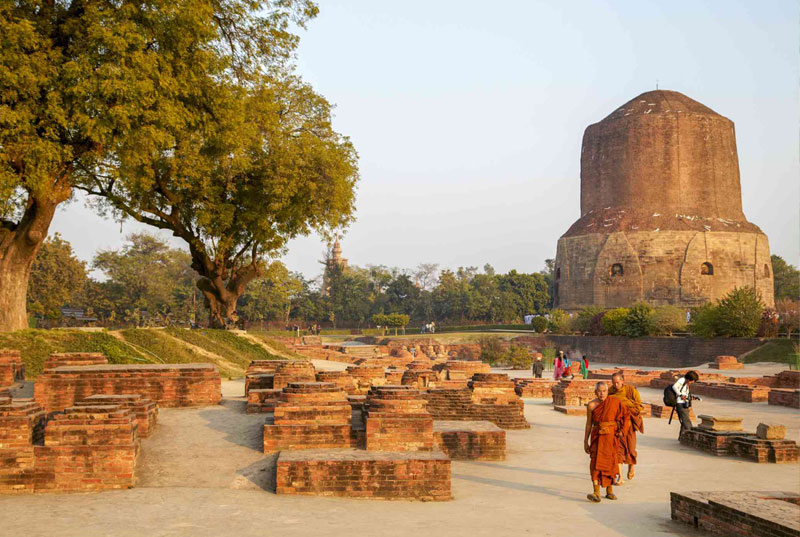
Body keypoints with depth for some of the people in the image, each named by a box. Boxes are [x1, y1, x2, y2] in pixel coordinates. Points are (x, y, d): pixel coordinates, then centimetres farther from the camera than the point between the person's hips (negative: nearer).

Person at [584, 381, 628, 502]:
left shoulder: (615, 402, -1)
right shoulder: (591, 405, -2)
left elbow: (625, 416, 10)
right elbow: (588, 424, 3)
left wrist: (620, 430, 3)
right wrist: (586, 442, 4)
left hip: (611, 436, 1)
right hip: (597, 436, -1)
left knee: (610, 462, 8)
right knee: (596, 462, -11)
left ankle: (609, 490, 23)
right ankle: (596, 493, -16)